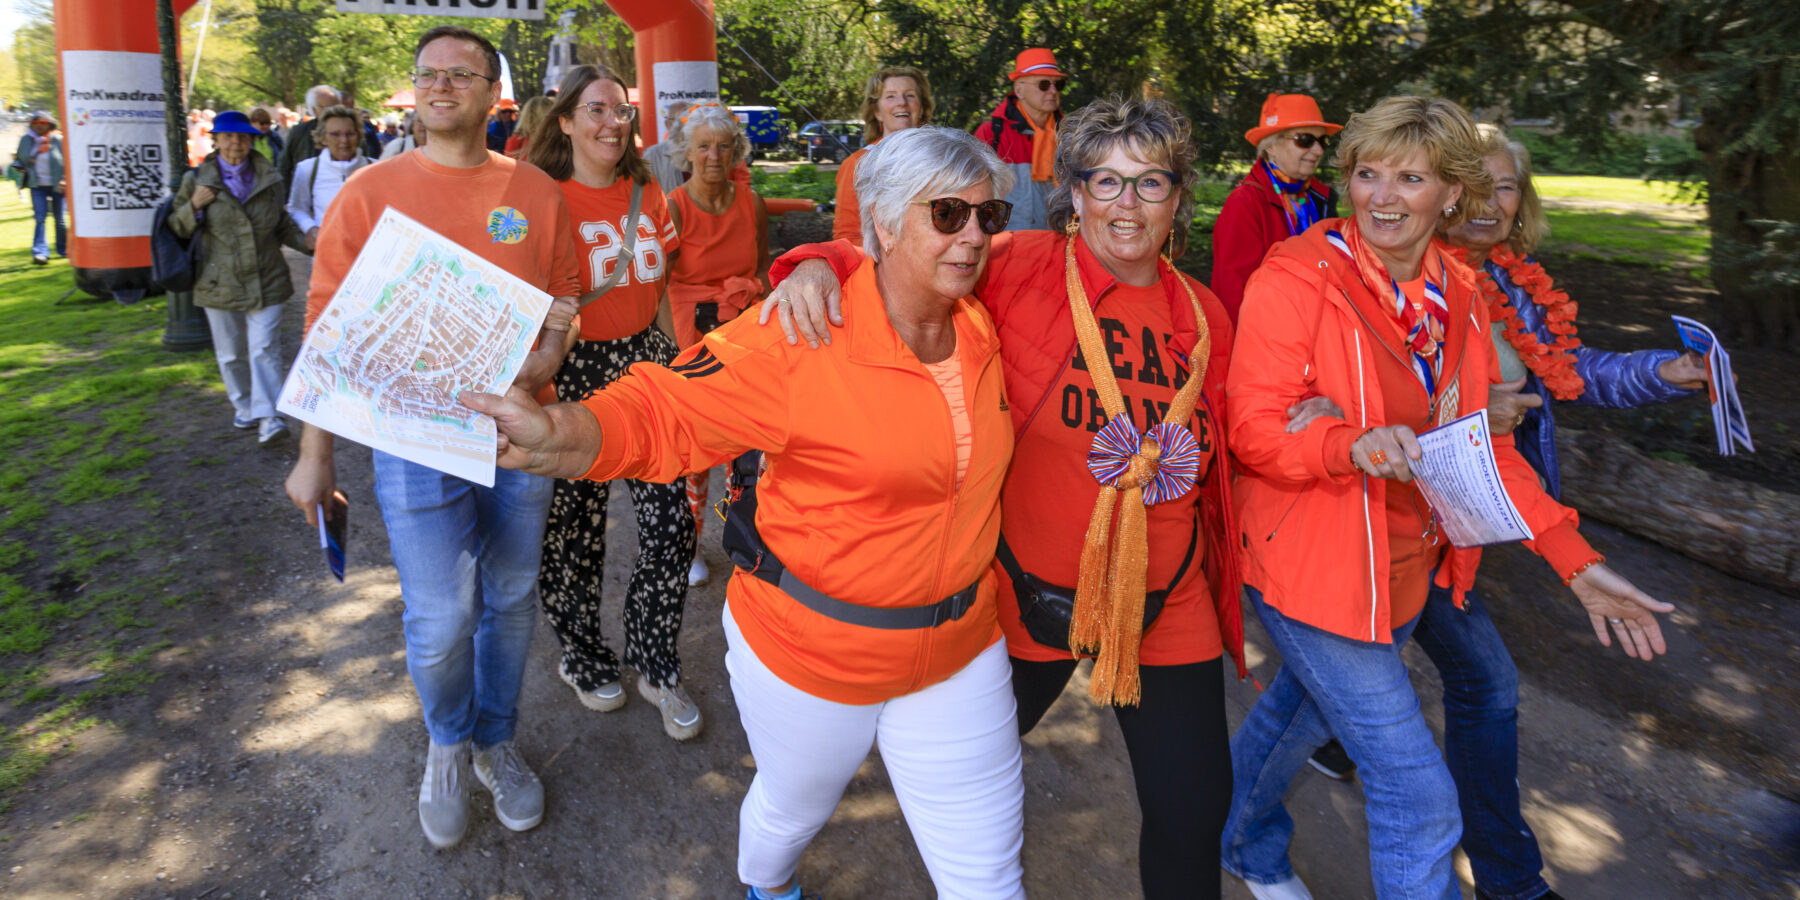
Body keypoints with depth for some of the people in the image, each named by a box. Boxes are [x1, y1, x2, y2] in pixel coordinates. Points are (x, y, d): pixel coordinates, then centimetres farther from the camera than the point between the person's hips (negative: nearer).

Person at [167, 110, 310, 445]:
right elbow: (177, 227, 8)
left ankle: (268, 418, -8)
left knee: (265, 350, -7)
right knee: (231, 353, 12)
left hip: (265, 280, 0)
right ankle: (244, 408, 29)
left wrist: (307, 243, -1)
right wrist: (193, 207, -12)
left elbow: (282, 225, 16)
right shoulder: (197, 180, 1)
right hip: (220, 284, 1)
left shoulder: (268, 179, 5)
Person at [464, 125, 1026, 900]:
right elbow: (664, 412, -26)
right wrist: (558, 436, -44)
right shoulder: (804, 338, -22)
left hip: (956, 652, 4)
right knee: (794, 806, 27)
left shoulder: (981, 325, -5)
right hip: (811, 651, -4)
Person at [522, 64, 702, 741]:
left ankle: (656, 666, 19)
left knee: (672, 521, 0)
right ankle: (582, 658, 32)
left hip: (647, 362, 4)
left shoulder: (649, 197, 9)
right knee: (574, 531, 7)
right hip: (574, 375, -4)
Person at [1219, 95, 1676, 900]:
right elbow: (1251, 429, -19)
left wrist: (1576, 561, 1)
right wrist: (1353, 444, -38)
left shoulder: (1456, 296, 3)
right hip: (1310, 563, -6)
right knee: (1420, 798, -4)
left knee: (1301, 713, 27)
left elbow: (1479, 445, 8)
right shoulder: (1295, 278, -16)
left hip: (1406, 564, 7)